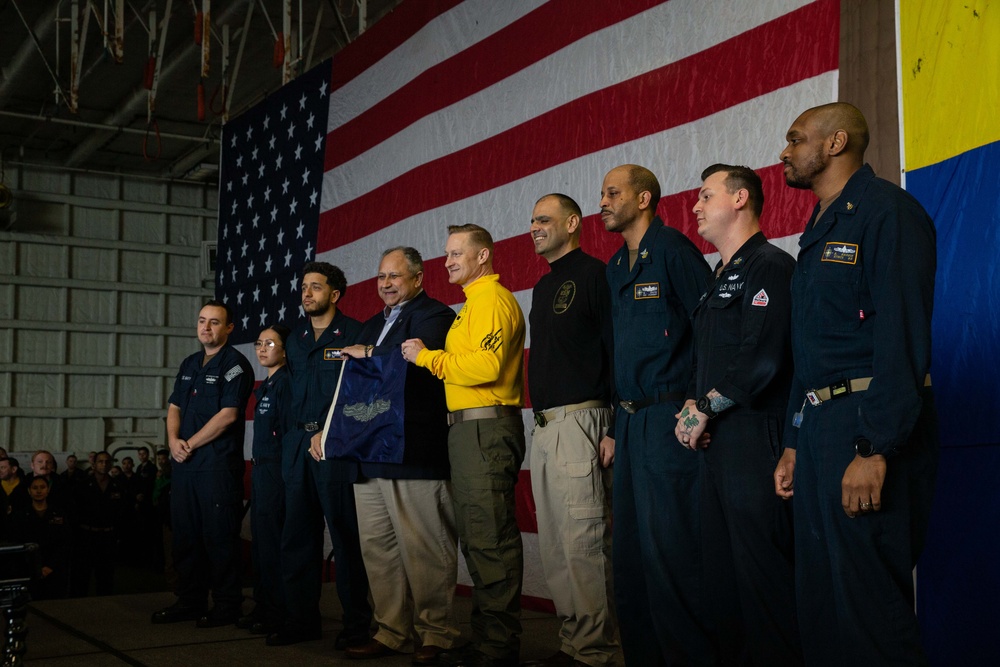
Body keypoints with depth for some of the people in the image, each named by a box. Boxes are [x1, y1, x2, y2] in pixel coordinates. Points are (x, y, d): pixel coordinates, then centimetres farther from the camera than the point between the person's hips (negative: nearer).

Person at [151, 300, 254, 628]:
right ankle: (190, 601, 20)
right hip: (184, 464, 8)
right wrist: (174, 440, -1)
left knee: (219, 536, -4)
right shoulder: (189, 364, 18)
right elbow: (174, 408, 18)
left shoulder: (235, 364, -6)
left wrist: (191, 444, -11)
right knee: (185, 535, 11)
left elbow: (228, 414, -14)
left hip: (219, 463, -8)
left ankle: (227, 604, 5)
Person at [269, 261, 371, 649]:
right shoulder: (296, 340, 19)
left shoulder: (353, 335, -2)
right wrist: (299, 434, 13)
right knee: (297, 537, 7)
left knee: (346, 538, -4)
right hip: (297, 447, 7)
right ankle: (300, 620, 16)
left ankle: (357, 625, 4)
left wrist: (328, 434, -10)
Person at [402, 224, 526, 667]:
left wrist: (427, 357, -12)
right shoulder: (474, 302, 23)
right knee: (475, 538, 14)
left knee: (491, 539, -9)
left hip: (486, 427, -11)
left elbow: (487, 364, -21)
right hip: (469, 429, 11)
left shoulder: (492, 299, -9)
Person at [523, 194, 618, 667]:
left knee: (582, 544, -9)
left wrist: (613, 428, -17)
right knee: (554, 547, 10)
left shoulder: (594, 274, -5)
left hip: (579, 422, -9)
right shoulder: (543, 287, 21)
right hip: (544, 428, 9)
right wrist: (540, 422, 16)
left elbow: (617, 350, -12)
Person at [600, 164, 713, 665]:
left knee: (668, 551, -8)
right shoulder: (616, 267, 18)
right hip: (629, 422, 9)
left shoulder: (672, 249, -7)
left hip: (669, 418, -9)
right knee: (628, 551, 12)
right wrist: (616, 427, 16)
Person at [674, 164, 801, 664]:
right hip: (714, 441, 9)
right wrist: (692, 406, 3)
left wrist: (706, 407, -10)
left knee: (763, 567, -7)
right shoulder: (717, 279, 22)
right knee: (721, 567, 12)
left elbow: (761, 360, -18)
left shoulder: (768, 266, -7)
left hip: (754, 437, -9)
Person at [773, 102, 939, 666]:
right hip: (817, 428, 9)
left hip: (868, 429, -9)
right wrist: (794, 444, 19)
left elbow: (901, 337, -18)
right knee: (821, 595, 13)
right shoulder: (818, 232, 21)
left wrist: (875, 449, -23)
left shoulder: (887, 211, -8)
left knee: (867, 603, -7)